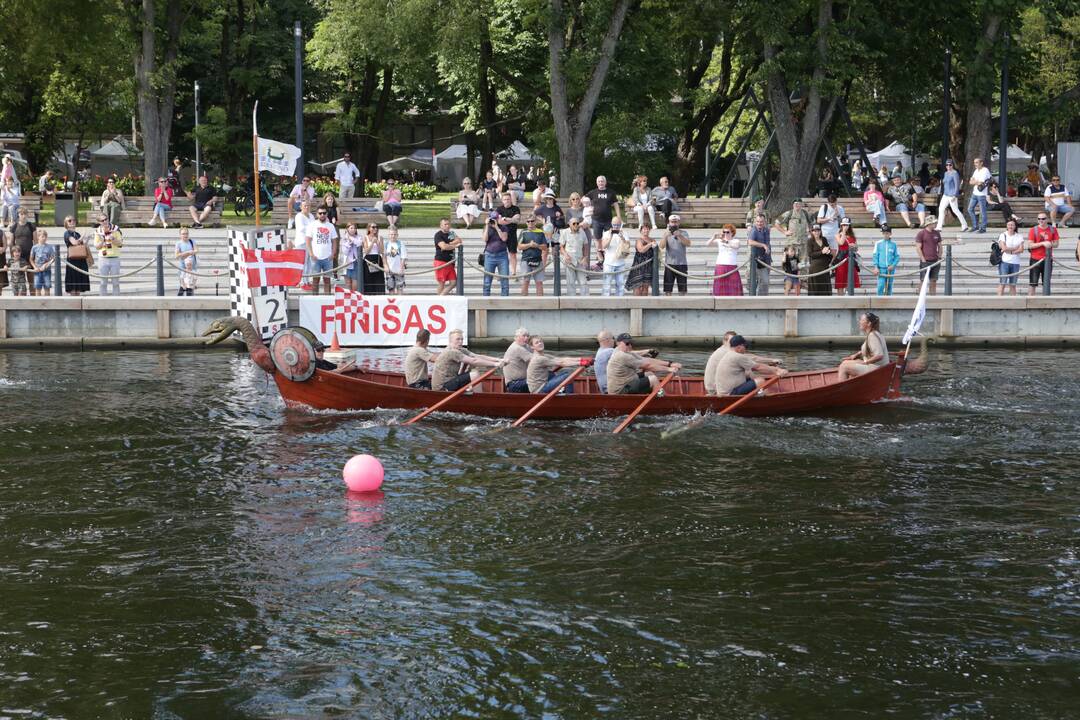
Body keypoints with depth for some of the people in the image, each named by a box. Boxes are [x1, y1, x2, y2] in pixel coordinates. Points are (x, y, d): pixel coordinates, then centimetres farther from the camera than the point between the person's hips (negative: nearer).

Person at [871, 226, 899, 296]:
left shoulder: (893, 244, 4)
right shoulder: (878, 243, 4)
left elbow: (897, 256, 6)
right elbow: (875, 256, 4)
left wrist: (893, 265, -8)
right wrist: (876, 267, -5)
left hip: (890, 269, 1)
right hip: (881, 268, -1)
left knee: (889, 287, 7)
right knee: (880, 286, -13)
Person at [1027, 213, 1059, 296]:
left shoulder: (1053, 230, 5)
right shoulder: (1033, 230, -3)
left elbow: (1056, 244, 7)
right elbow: (1030, 245, -9)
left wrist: (1050, 244, -16)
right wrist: (1042, 243, -20)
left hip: (1047, 259, 3)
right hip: (1035, 260, -3)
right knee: (1033, 283, -5)